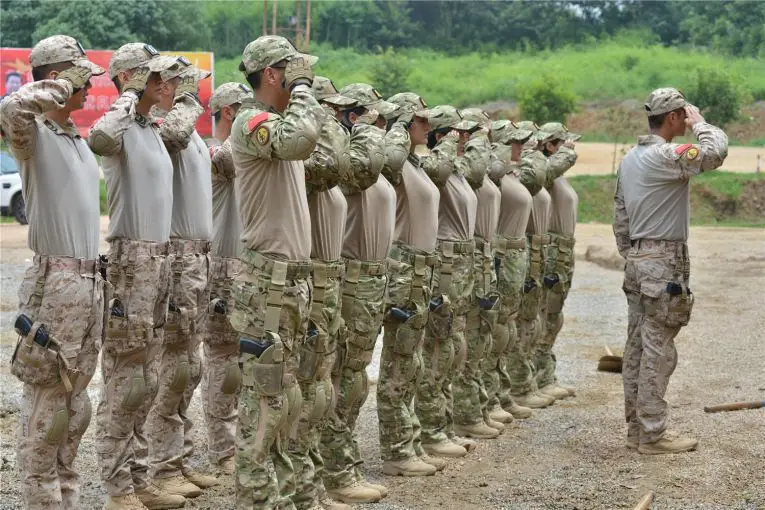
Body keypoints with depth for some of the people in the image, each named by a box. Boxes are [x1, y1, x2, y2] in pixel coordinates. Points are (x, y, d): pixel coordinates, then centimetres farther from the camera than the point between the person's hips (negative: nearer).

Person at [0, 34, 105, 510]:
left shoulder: (80, 140, 16)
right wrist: (58, 88, -17)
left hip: (90, 281, 8)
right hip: (55, 281, -8)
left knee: (76, 405, 14)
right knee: (46, 408, -4)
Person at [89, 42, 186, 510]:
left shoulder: (154, 129, 16)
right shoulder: (122, 128, -10)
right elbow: (100, 138, -34)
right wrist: (130, 97, -19)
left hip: (160, 257, 9)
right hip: (131, 258, -9)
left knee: (147, 382, 13)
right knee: (124, 382, -5)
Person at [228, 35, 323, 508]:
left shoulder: (281, 122, 17)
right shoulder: (252, 121, -13)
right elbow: (300, 140, -31)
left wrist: (311, 99, 14)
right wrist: (302, 87, -16)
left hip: (295, 277, 10)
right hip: (268, 279, -10)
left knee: (285, 398, 15)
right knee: (264, 400, -6)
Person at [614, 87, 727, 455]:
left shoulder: (630, 159, 13)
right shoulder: (665, 156, -16)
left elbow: (619, 216, 17)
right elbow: (715, 151, -29)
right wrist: (699, 123, -10)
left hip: (637, 259, 9)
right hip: (664, 262, -9)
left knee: (636, 347, 10)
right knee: (658, 351, -6)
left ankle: (636, 428, 16)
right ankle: (652, 434, -2)